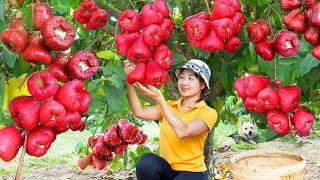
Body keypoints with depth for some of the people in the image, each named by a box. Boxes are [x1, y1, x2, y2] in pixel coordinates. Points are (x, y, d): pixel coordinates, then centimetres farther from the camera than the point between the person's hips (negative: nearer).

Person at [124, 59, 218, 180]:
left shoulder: (208, 113, -6)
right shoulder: (169, 106, 9)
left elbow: (183, 132, -25)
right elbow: (139, 112, -8)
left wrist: (160, 100, -29)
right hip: (167, 170, 5)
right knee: (146, 162, -28)